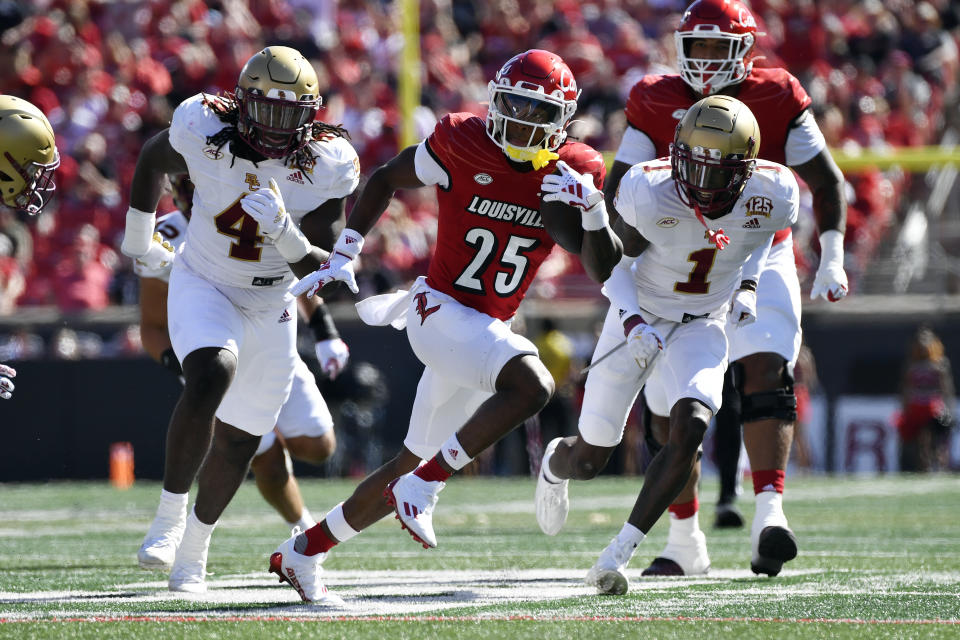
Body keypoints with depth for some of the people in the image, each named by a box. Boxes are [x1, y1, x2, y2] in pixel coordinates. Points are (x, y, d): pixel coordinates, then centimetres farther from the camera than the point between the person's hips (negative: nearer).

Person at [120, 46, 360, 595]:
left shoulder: (328, 165, -20)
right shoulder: (202, 131, -22)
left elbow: (320, 269, -17)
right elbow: (154, 158, 3)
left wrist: (283, 229, -36)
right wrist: (139, 239, 12)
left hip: (270, 308, 2)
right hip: (203, 286, -2)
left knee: (239, 443, 10)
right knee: (211, 375, -33)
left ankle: (195, 548, 34)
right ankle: (171, 508, -18)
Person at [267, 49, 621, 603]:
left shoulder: (573, 172, 0)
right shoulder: (463, 146, -10)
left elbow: (606, 271, -2)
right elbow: (387, 179, 7)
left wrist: (593, 210, -20)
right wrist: (344, 259, 2)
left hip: (490, 329, 6)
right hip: (441, 309, -6)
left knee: (415, 466, 13)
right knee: (532, 385, -33)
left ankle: (304, 553, 27)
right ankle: (422, 490, -24)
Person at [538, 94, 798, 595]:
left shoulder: (773, 195, -20)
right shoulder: (649, 192, -29)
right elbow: (613, 262, -13)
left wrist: (747, 286, -6)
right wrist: (632, 319, -29)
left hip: (701, 328, 1)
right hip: (639, 319, -1)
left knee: (689, 431, -26)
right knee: (591, 457, 8)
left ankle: (619, 553, -16)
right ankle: (555, 465, 49)